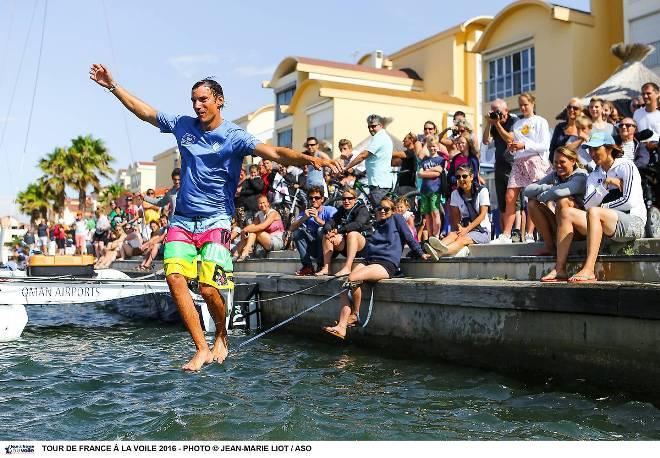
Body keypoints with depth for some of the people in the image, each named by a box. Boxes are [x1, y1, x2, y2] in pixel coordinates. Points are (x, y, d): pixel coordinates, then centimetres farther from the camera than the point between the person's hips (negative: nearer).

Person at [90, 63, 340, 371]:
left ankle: (221, 338, 16)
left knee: (209, 289, -16)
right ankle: (202, 349, -6)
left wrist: (308, 159, -40)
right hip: (182, 220, 4)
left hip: (215, 221, -4)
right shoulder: (183, 125, 8)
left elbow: (275, 153, -22)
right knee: (174, 277, -16)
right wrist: (112, 85, 22)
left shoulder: (234, 137, -7)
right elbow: (144, 111, 20)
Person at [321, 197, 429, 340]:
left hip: (387, 263, -7)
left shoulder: (397, 218, 13)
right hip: (368, 260, 7)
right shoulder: (375, 225, 31)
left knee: (352, 279, -30)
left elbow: (409, 237, 9)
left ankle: (355, 315, -9)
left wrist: (421, 253, 4)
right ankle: (341, 327, -30)